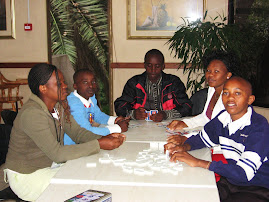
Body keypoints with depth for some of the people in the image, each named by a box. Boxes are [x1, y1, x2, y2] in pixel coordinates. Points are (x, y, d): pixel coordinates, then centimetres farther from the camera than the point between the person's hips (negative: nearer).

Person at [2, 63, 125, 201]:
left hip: (51, 164, 8)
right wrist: (99, 144, -33)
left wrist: (103, 138, -21)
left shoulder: (59, 106, -1)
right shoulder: (32, 114, -29)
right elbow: (57, 153, -32)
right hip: (26, 176, -8)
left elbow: (76, 131, -1)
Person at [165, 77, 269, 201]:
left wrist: (197, 162, -30)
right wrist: (184, 147, -9)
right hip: (231, 181, 6)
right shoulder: (223, 118, -3)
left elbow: (244, 172, -30)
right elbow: (202, 138, 15)